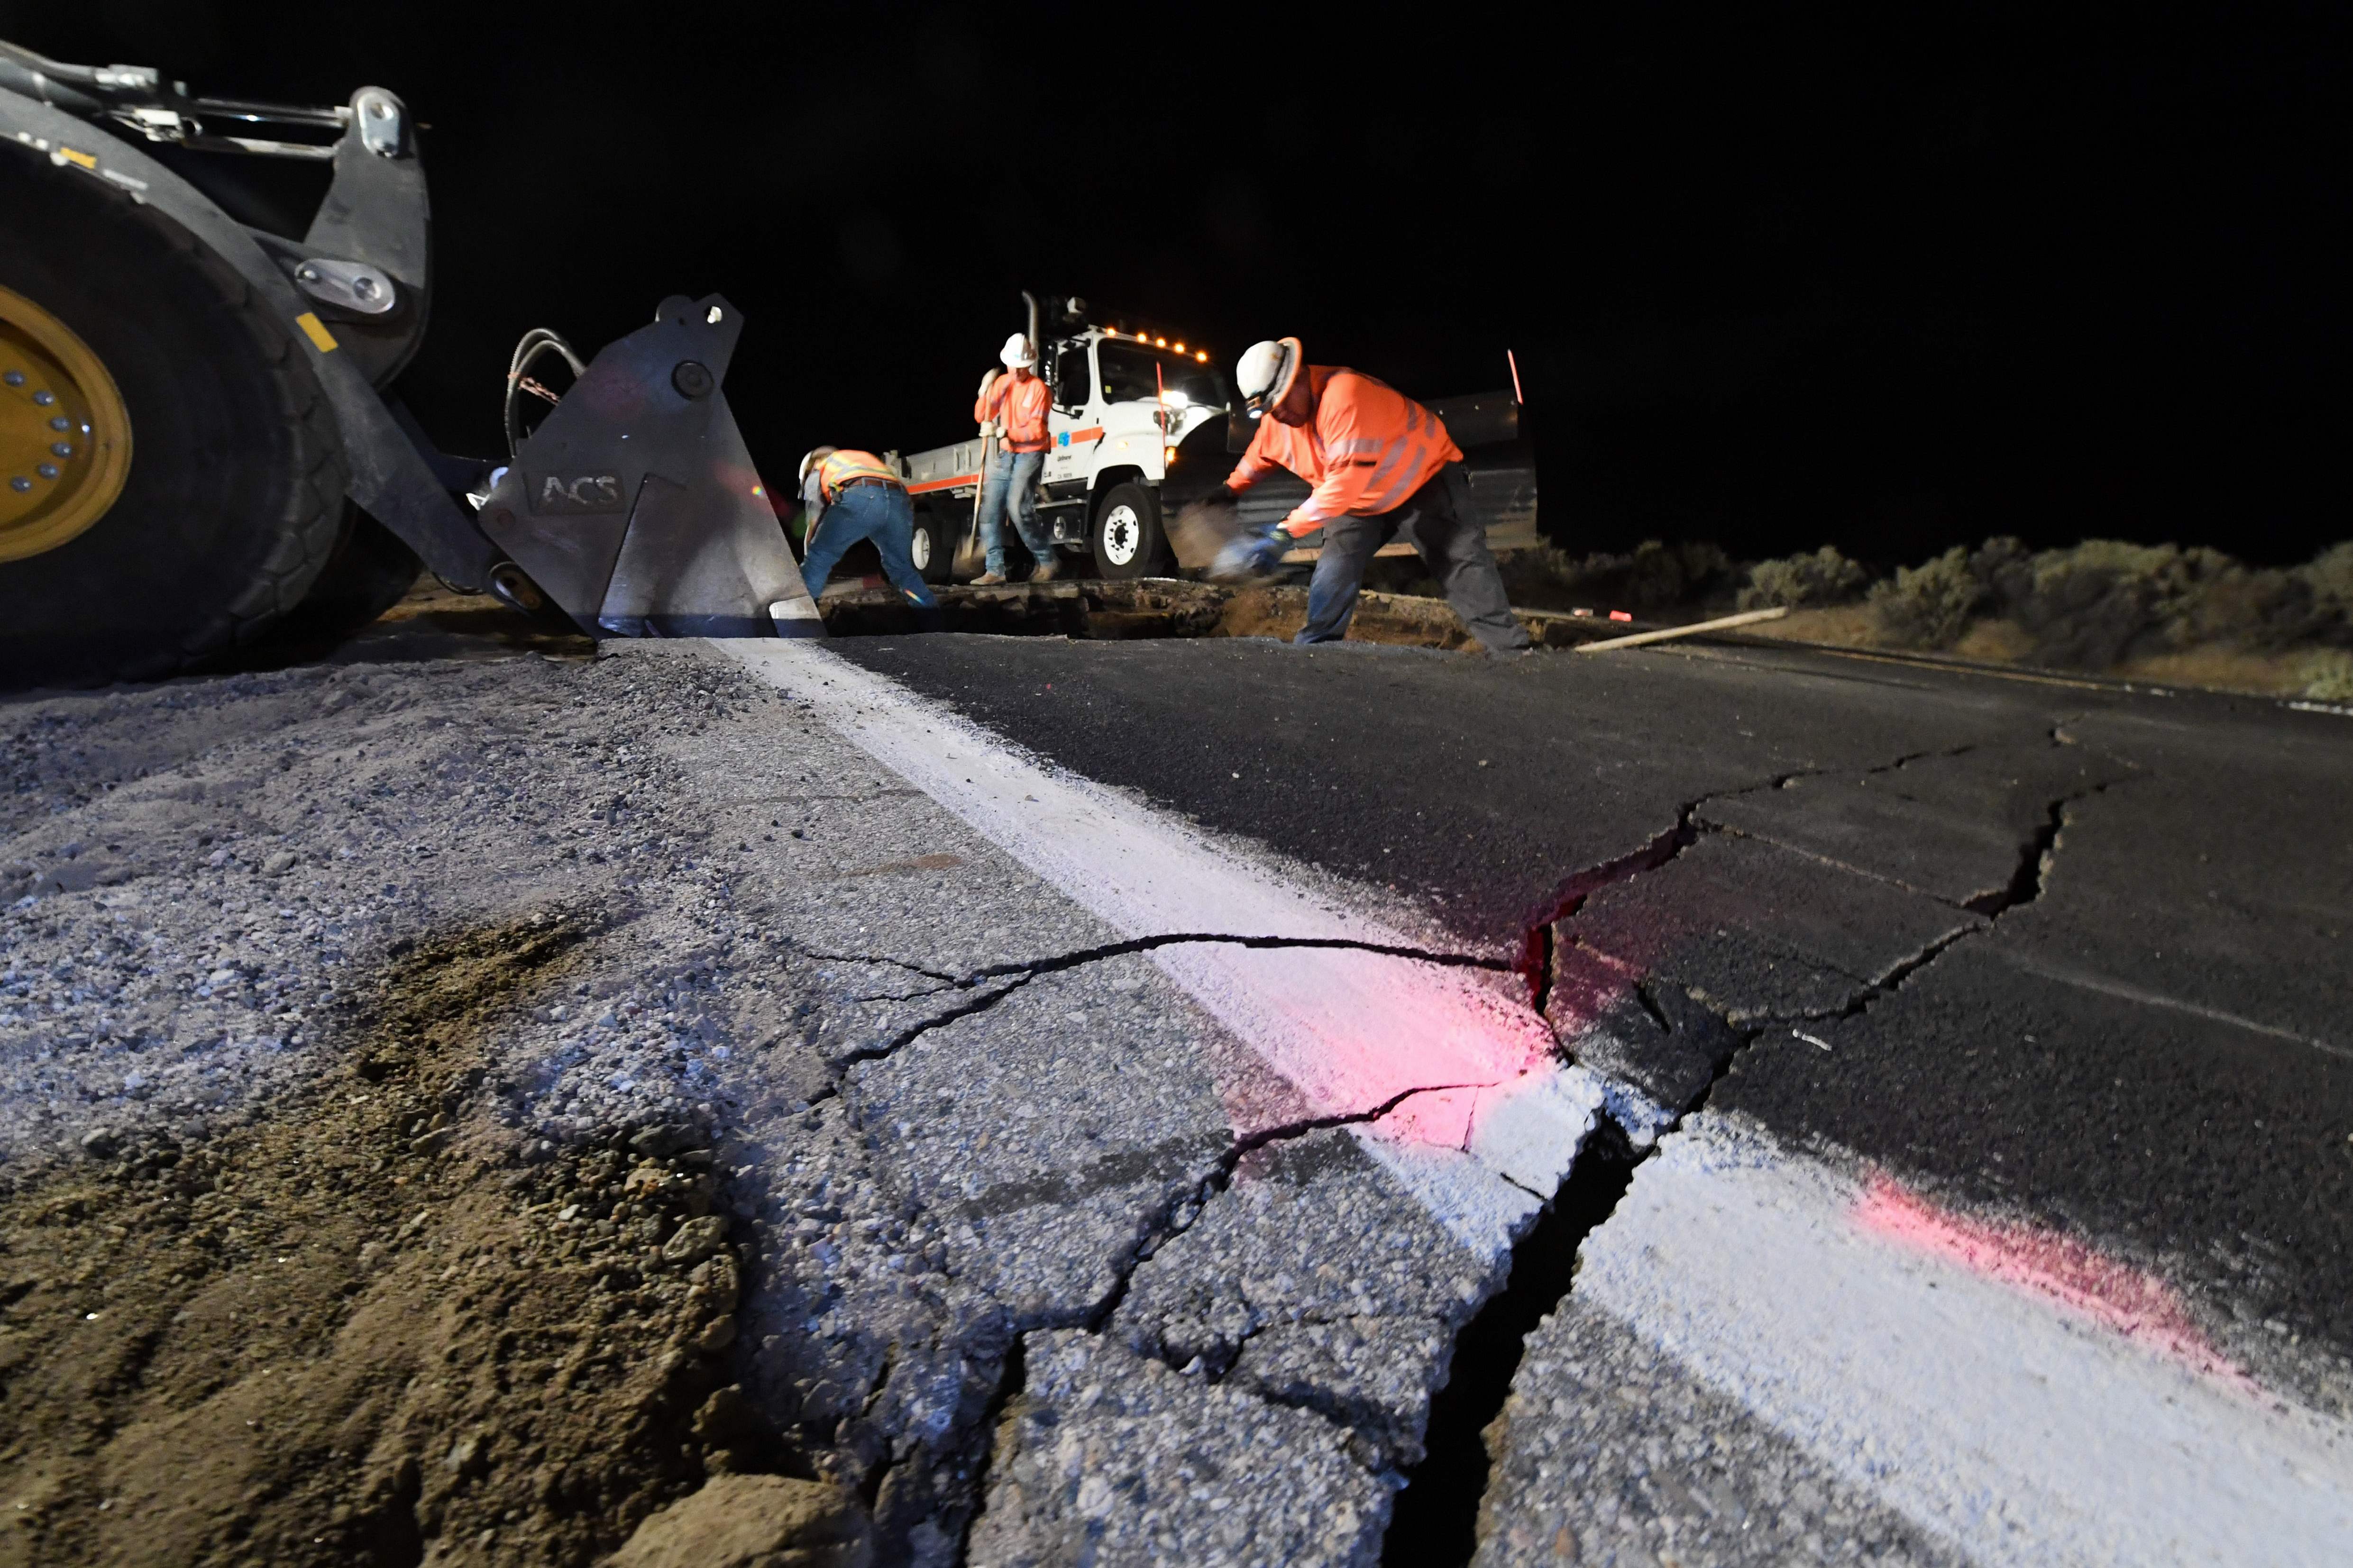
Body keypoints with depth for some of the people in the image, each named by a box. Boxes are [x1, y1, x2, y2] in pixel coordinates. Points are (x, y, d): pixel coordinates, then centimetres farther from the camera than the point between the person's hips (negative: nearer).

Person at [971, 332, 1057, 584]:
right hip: (1005, 455, 7)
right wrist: (984, 391, -7)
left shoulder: (1038, 388, -8)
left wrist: (1008, 432, -26)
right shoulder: (1002, 383, 11)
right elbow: (982, 417, 10)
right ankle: (995, 570, 2)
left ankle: (1046, 561, -7)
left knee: (1019, 507, -22)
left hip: (1030, 454, -6)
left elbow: (1037, 430, -15)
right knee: (990, 509, -1)